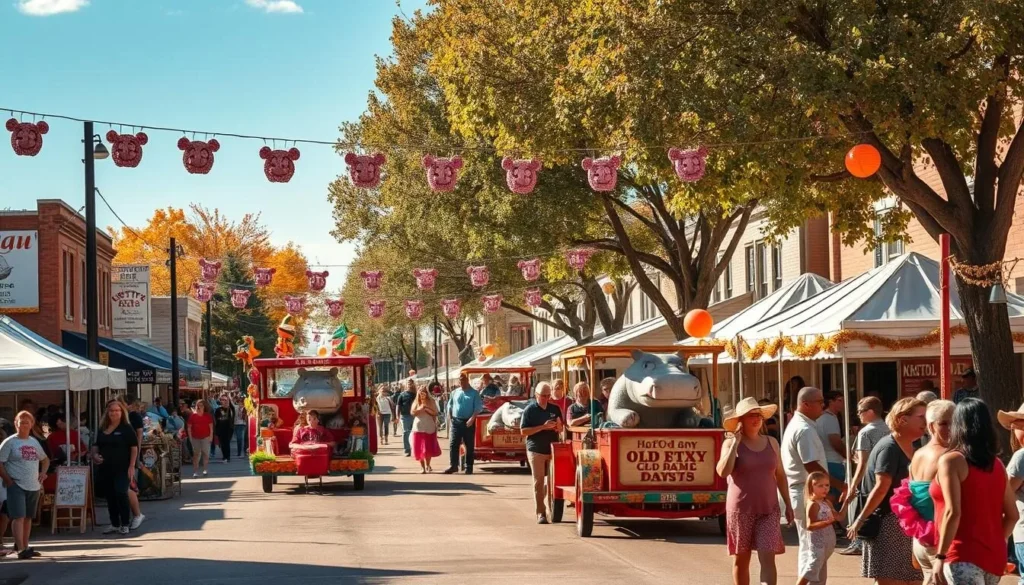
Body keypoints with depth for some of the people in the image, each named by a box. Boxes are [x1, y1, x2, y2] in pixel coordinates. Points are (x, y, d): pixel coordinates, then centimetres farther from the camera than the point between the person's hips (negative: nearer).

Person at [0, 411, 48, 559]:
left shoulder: (34, 442, 12)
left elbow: (45, 460, 26)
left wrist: (43, 473, 10)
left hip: (34, 486, 6)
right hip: (16, 486, -6)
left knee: (28, 517, 12)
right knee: (18, 517, -13)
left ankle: (24, 547, 21)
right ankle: (20, 549, -17)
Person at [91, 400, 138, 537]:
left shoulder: (126, 428, -4)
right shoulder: (102, 429, 12)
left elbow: (134, 448, -7)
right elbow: (96, 446, 22)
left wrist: (132, 466, -13)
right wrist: (95, 454, -1)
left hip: (122, 469, -6)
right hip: (105, 469, 6)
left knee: (121, 494, -9)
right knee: (110, 496, 10)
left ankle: (125, 524, 0)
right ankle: (114, 524, 19)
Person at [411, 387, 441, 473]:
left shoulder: (431, 401, 2)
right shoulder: (416, 402, 7)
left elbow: (435, 413, -3)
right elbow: (412, 412, -3)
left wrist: (427, 408, -16)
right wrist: (420, 409, -18)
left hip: (429, 428, -2)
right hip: (418, 428, 2)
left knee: (428, 449, -2)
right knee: (419, 449, -1)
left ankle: (427, 465, 17)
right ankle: (422, 467, 5)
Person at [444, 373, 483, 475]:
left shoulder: (474, 393, -1)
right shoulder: (455, 392, 11)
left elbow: (478, 408, -7)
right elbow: (450, 406, 17)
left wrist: (472, 419, -18)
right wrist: (450, 417, 5)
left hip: (468, 423, -3)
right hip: (456, 421, 3)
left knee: (470, 446, 3)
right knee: (453, 444, -4)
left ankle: (469, 467, 9)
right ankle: (453, 465, -1)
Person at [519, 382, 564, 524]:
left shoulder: (555, 409, 9)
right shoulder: (529, 410, -3)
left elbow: (561, 429, 16)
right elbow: (523, 431, -9)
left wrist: (557, 426, -9)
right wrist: (543, 427, -18)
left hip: (553, 449, 4)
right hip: (536, 450, -4)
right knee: (538, 482, -4)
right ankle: (540, 513, -4)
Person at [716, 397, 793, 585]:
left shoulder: (771, 443, 8)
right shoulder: (731, 443, -3)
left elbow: (780, 475, 15)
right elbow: (723, 472, -18)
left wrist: (788, 504, 12)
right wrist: (735, 443, -17)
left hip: (769, 509, 2)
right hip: (741, 508, -2)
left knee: (768, 558, -9)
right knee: (741, 559, 8)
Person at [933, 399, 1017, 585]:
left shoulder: (951, 461, -8)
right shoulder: (997, 464, 12)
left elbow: (953, 513, -17)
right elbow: (1012, 515, 15)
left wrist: (940, 556, -13)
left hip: (964, 557, -7)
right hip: (994, 557, 7)